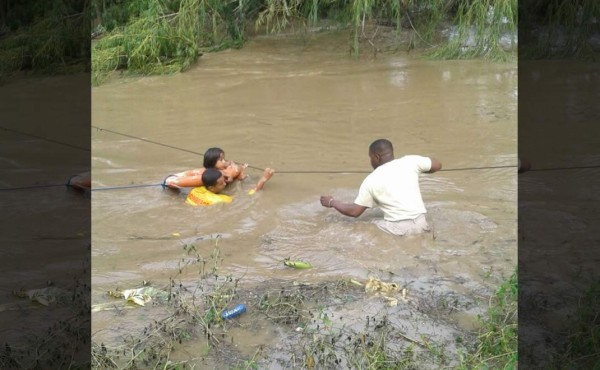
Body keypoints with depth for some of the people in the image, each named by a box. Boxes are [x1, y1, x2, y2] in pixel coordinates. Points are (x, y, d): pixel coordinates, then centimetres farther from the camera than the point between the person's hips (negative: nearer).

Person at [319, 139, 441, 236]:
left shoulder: (371, 181, 3)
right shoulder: (410, 161, 3)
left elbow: (354, 211, 9)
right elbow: (437, 165, 14)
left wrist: (332, 202, 26)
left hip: (396, 230, -3)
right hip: (420, 225, 3)